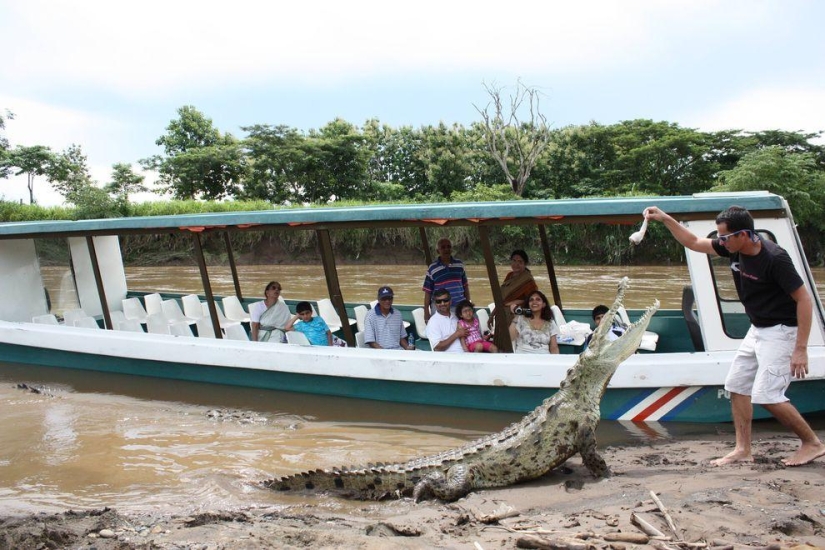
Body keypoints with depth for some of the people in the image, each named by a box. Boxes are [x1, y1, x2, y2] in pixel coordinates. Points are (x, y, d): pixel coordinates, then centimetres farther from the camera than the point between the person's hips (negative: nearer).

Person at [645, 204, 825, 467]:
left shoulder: (774, 258, -26)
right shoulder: (733, 248, -4)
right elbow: (694, 243, 10)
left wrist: (800, 349, -24)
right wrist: (665, 219, 1)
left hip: (781, 331, -9)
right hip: (758, 329, 9)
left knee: (766, 395, -13)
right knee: (737, 385, 8)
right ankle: (743, 450, 16)